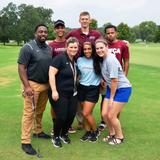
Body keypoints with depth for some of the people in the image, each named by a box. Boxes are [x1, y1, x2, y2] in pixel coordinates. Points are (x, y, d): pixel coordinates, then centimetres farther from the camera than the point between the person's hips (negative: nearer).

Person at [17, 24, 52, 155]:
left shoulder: (49, 48, 9)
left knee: (40, 111, 17)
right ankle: (25, 142, 3)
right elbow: (21, 68, -13)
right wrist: (27, 86, -20)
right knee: (29, 113, -4)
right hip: (33, 84, -6)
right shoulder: (28, 47, -10)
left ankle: (38, 131, 35)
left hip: (46, 85, 6)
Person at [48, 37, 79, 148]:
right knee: (61, 117, -4)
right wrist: (54, 91, -21)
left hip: (72, 94, 7)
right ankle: (55, 137, 22)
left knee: (71, 115, 7)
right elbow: (51, 74, -18)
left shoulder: (75, 61, 10)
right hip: (60, 94, -7)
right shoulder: (60, 58, -13)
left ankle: (64, 134, 32)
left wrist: (76, 87, 11)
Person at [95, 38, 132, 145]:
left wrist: (111, 97, -15)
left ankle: (120, 137, 19)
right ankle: (112, 134, 29)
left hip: (122, 89, -8)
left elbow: (114, 80, -22)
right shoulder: (102, 59, 3)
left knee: (111, 115, -5)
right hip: (111, 88, 8)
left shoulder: (110, 60, -23)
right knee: (104, 114, 5)